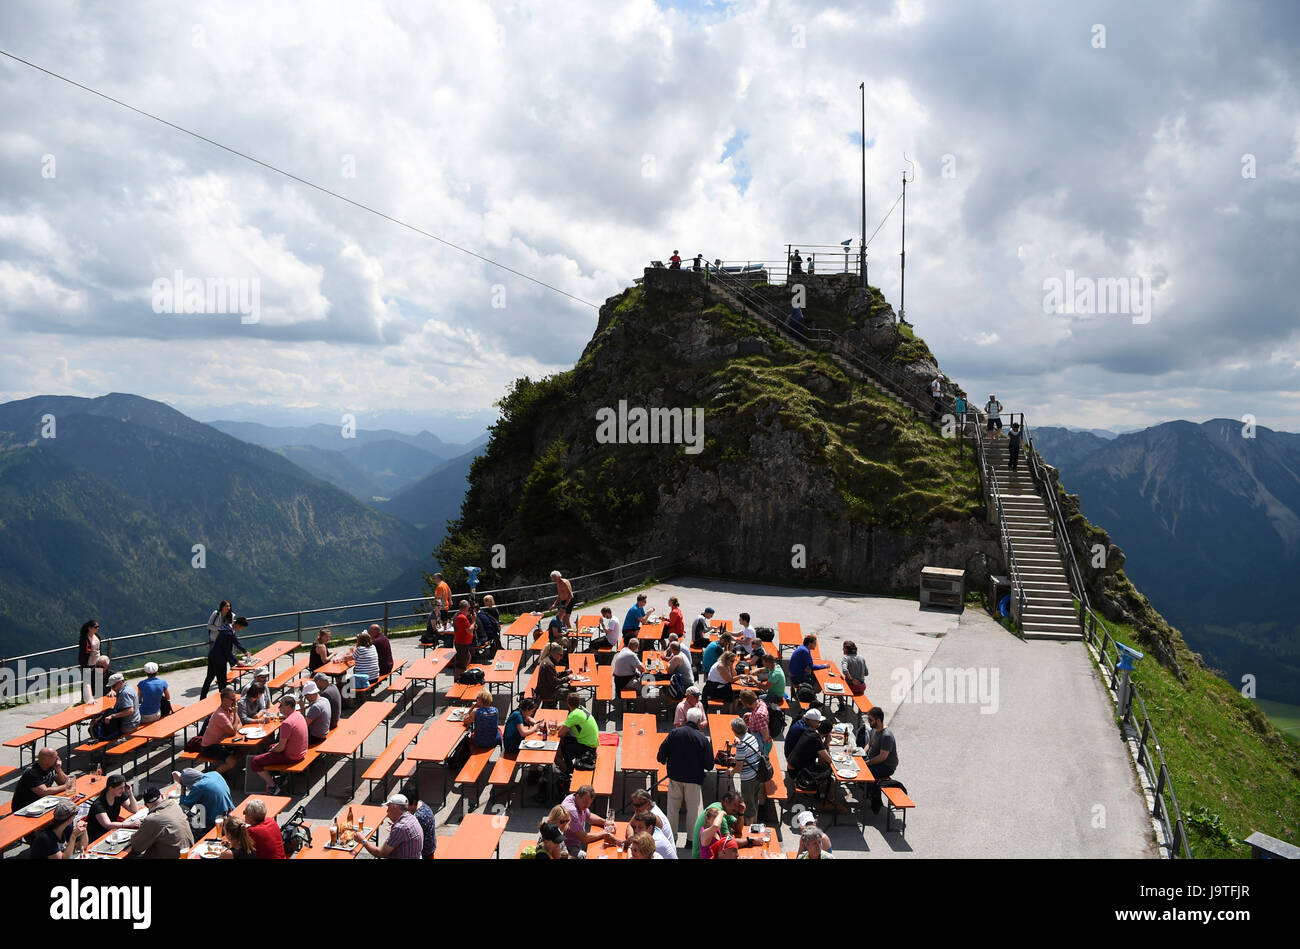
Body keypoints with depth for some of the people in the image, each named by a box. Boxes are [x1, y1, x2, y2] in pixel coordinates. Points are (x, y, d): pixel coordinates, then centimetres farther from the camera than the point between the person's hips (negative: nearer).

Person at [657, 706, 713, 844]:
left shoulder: (674, 733, -9)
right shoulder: (703, 739, -14)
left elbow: (661, 756, -5)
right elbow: (709, 765, -9)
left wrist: (665, 762, 16)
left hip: (675, 777, 2)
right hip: (694, 780, -2)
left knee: (673, 808, 15)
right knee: (693, 810, 11)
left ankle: (671, 837, 23)